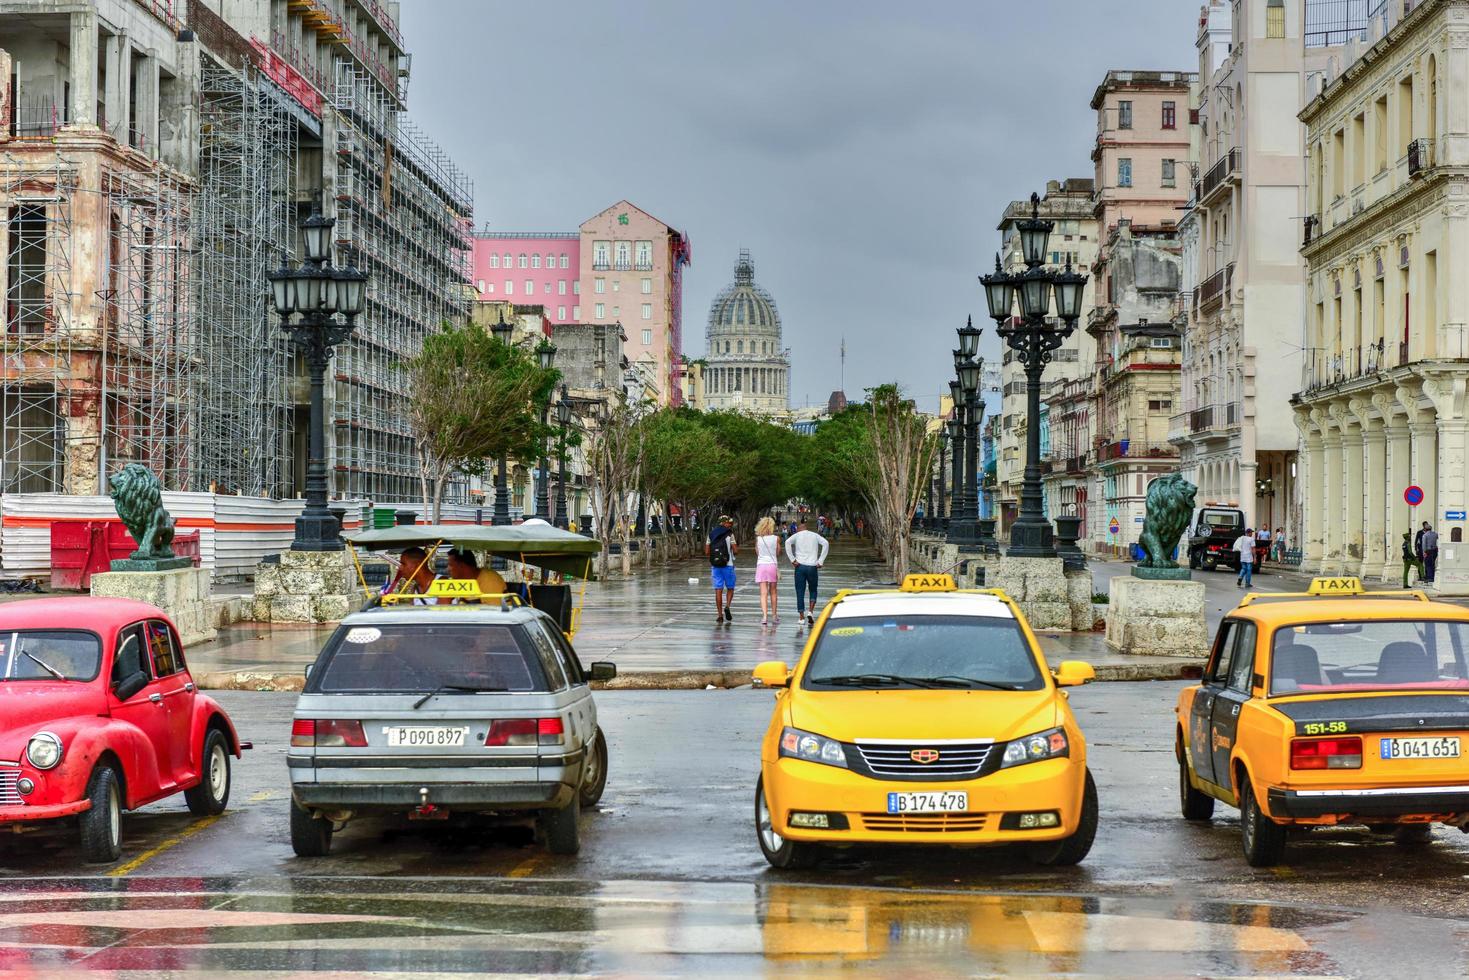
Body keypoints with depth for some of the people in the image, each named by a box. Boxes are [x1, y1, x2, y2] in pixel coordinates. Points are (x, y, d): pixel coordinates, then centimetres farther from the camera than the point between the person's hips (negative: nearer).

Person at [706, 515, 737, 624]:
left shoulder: (711, 534, 6)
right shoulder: (729, 534, -6)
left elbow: (707, 551, 5)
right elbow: (735, 550, -9)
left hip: (715, 566, 3)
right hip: (728, 565, -3)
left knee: (718, 590, 4)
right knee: (730, 588, 11)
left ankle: (719, 615, 1)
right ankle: (727, 606, -12)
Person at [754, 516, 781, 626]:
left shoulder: (758, 539, -2)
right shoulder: (776, 539, -5)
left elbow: (757, 552, 7)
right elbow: (778, 553, 3)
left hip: (761, 565, 0)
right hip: (773, 565, 0)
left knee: (763, 593, -4)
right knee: (773, 592, 16)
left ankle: (764, 616, -17)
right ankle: (774, 615, 27)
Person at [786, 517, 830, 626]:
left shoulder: (797, 535, 6)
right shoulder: (815, 535, 10)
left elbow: (788, 543, -13)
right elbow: (825, 543, -5)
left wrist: (792, 560, -11)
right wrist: (820, 561, -5)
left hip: (800, 566, -1)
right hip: (812, 567, 1)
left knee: (800, 593, 3)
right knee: (813, 591, 16)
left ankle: (801, 618, 0)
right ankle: (810, 611, -6)